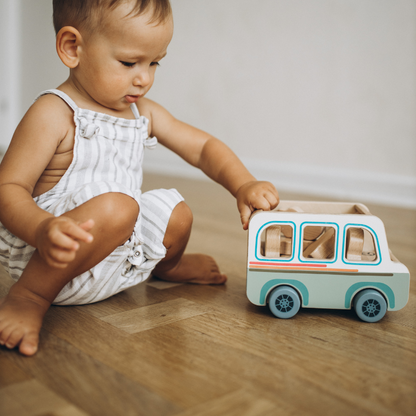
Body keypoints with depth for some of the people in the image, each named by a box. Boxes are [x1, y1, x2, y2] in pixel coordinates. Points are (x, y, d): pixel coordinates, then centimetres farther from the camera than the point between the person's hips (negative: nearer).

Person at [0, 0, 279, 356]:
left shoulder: (143, 113, 7)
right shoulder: (53, 116, -17)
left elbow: (202, 147, 10)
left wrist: (243, 184, -7)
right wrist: (43, 229, -41)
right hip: (57, 258, -8)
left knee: (176, 213, 9)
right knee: (115, 206, -33)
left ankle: (165, 266, 42)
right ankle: (29, 297, -16)